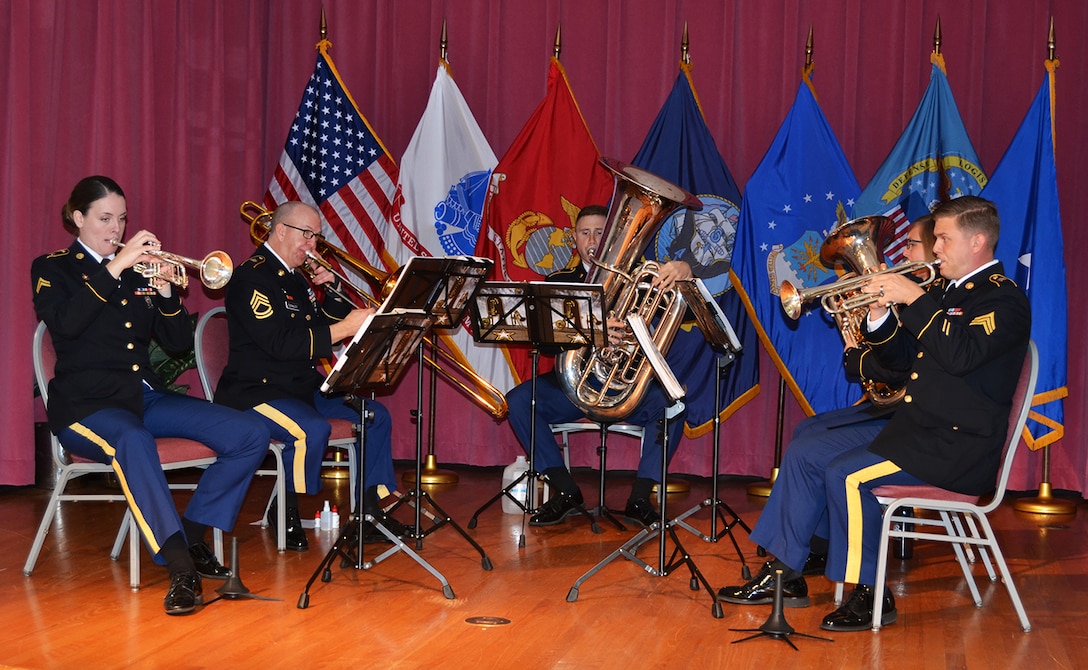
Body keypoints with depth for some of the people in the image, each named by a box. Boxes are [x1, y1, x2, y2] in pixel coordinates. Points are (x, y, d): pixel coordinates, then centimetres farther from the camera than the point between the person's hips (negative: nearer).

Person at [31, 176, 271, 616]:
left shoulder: (138, 270, 17)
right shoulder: (53, 269, 5)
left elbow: (179, 343, 9)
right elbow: (66, 323, -19)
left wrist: (164, 290, -7)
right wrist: (114, 268, -21)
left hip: (147, 396, 5)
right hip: (87, 404, -5)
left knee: (252, 436, -13)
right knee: (133, 443, -42)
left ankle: (191, 537, -6)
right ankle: (181, 569, -44)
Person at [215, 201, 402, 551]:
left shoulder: (297, 276, 15)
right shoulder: (252, 276, -14)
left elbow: (331, 321, 19)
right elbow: (280, 343, -26)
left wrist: (331, 287, 1)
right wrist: (343, 328, -29)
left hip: (304, 386, 9)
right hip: (257, 390, -9)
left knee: (376, 415, 0)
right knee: (313, 430, -34)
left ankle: (371, 507, 5)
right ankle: (285, 513, -12)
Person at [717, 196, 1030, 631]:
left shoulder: (1003, 299, -11)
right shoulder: (942, 289, 16)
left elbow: (961, 355, -29)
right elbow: (900, 357, 17)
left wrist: (914, 298, -23)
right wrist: (880, 314, 0)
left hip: (958, 445, -9)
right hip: (913, 426, 10)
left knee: (847, 474, -26)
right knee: (804, 454, 1)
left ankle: (869, 595, -11)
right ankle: (783, 575, 4)